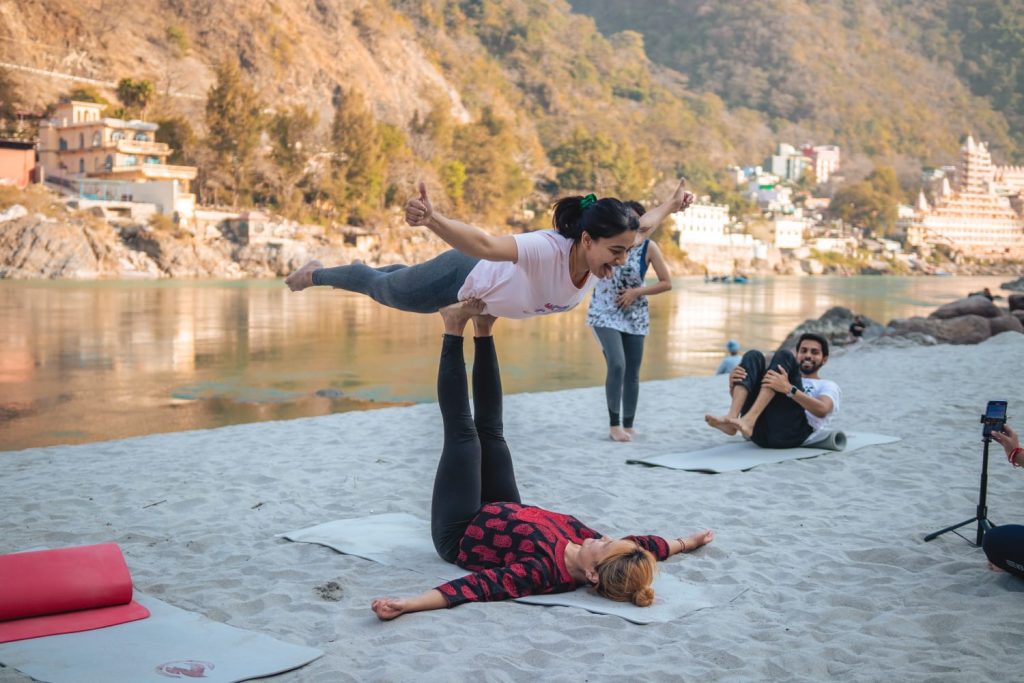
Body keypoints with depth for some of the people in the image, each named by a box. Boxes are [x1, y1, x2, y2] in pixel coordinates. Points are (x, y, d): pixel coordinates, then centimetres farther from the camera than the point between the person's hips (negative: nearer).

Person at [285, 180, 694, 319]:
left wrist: (672, 205, 9)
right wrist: (433, 221, -76)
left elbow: (641, 226, -3)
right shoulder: (549, 250, -47)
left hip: (487, 290, 7)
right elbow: (483, 244, -62)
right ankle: (316, 274, 51)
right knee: (383, 289, 24)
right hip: (462, 278, -7)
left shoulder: (601, 255, -25)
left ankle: (365, 270, 69)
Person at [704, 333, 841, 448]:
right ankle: (731, 419, -28)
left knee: (783, 356, -13)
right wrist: (733, 385, -2)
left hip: (790, 432, -4)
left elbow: (821, 410, -2)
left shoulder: (828, 386, 25)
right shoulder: (784, 380, 40)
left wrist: (789, 389, -19)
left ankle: (749, 420, -35)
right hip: (758, 431, 4)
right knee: (754, 356, -3)